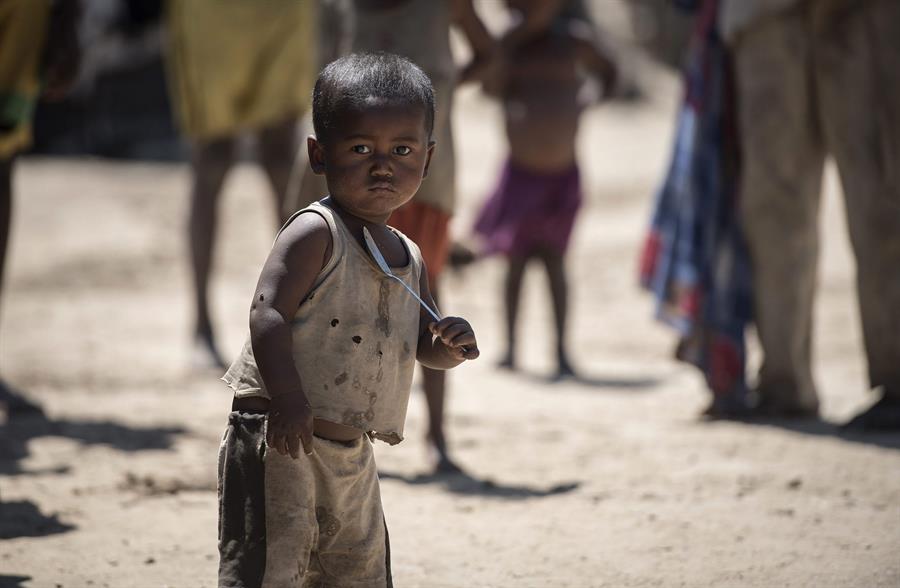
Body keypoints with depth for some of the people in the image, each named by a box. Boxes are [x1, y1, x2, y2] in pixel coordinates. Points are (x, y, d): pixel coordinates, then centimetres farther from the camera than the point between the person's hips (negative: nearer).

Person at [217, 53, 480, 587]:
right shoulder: (315, 232, -11)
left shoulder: (409, 258, 13)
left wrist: (452, 345, -2)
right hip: (283, 440, -8)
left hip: (352, 453, 8)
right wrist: (288, 398, -31)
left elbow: (424, 347, 22)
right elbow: (268, 313, -20)